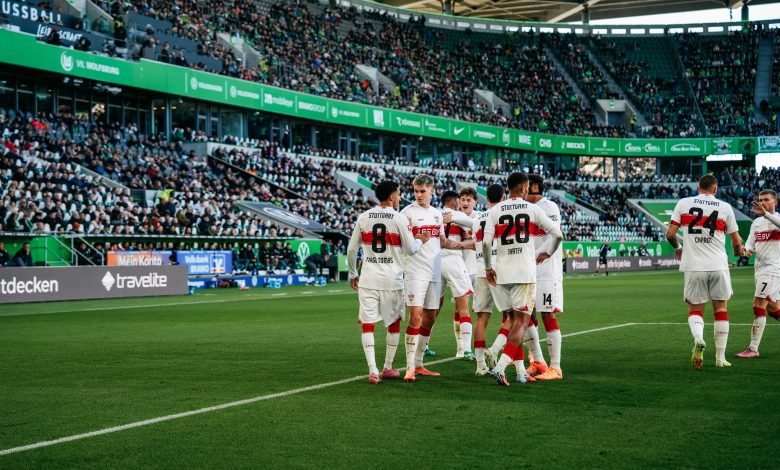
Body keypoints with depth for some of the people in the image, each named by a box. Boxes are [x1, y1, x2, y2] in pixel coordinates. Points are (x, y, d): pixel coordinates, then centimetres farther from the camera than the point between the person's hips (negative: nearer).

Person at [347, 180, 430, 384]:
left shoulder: (363, 218, 3)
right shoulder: (399, 219, -6)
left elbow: (351, 249, 6)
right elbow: (411, 249, -1)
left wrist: (353, 274, 19)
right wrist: (420, 240, 20)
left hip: (368, 278, 2)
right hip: (392, 279, -1)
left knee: (368, 324, 2)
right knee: (394, 323, 15)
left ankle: (373, 369, -9)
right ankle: (388, 368, 22)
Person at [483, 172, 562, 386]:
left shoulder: (495, 211, 3)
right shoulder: (533, 209, -1)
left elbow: (486, 242, -6)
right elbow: (558, 234, 2)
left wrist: (488, 268, 7)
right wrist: (547, 253, 19)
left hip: (501, 274, 3)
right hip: (525, 273, -3)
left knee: (513, 321, 14)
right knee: (521, 322, -2)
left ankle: (521, 371, 16)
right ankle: (500, 367, -19)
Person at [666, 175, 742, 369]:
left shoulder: (683, 203, 4)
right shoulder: (725, 207, 4)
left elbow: (670, 234, 2)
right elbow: (736, 241, 9)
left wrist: (678, 248, 22)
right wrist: (737, 252, 33)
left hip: (693, 266, 0)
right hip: (718, 265, 0)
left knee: (695, 309, 10)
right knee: (720, 309, 13)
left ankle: (698, 338, -21)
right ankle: (720, 357, 14)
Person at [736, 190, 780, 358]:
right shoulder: (756, 222, 15)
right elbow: (750, 242, 17)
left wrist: (765, 213, -42)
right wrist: (748, 250, -5)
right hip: (760, 267, 8)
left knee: (758, 305, -15)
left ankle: (753, 348, -14)